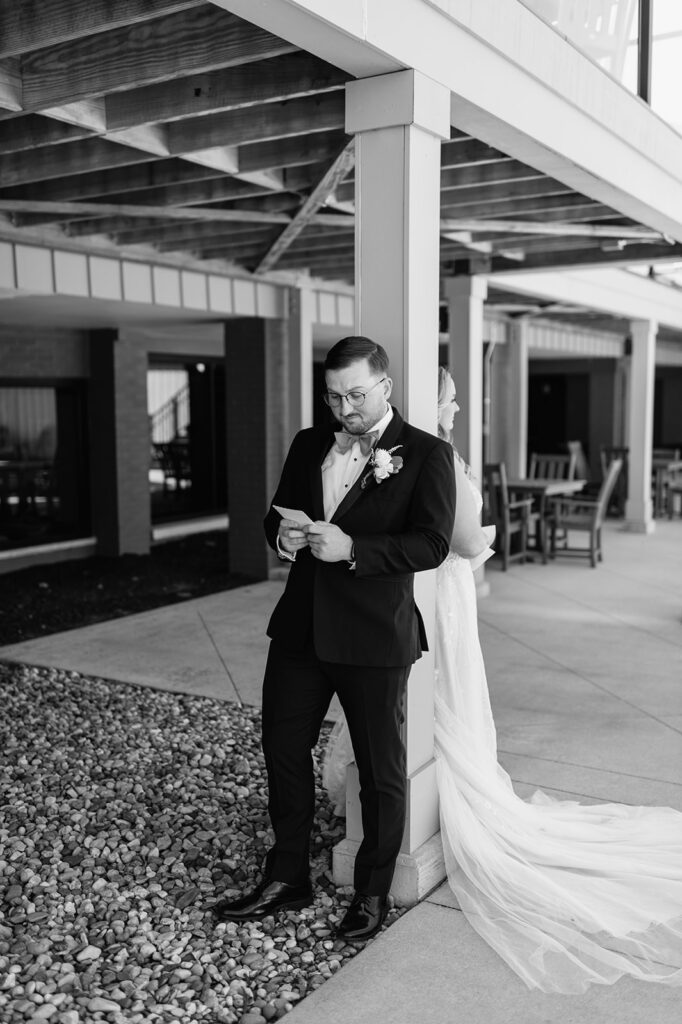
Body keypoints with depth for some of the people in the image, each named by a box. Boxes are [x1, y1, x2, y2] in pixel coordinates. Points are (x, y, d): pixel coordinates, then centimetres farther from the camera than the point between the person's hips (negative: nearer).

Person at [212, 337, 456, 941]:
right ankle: (287, 879, 34)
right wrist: (283, 535, -7)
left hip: (376, 637, -5)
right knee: (282, 749, 14)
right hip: (301, 626, 6)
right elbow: (276, 513, 17)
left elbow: (432, 544, -15)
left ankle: (373, 893, 30)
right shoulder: (309, 445, 10)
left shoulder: (427, 454, -7)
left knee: (381, 771, 9)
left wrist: (351, 548, -25)